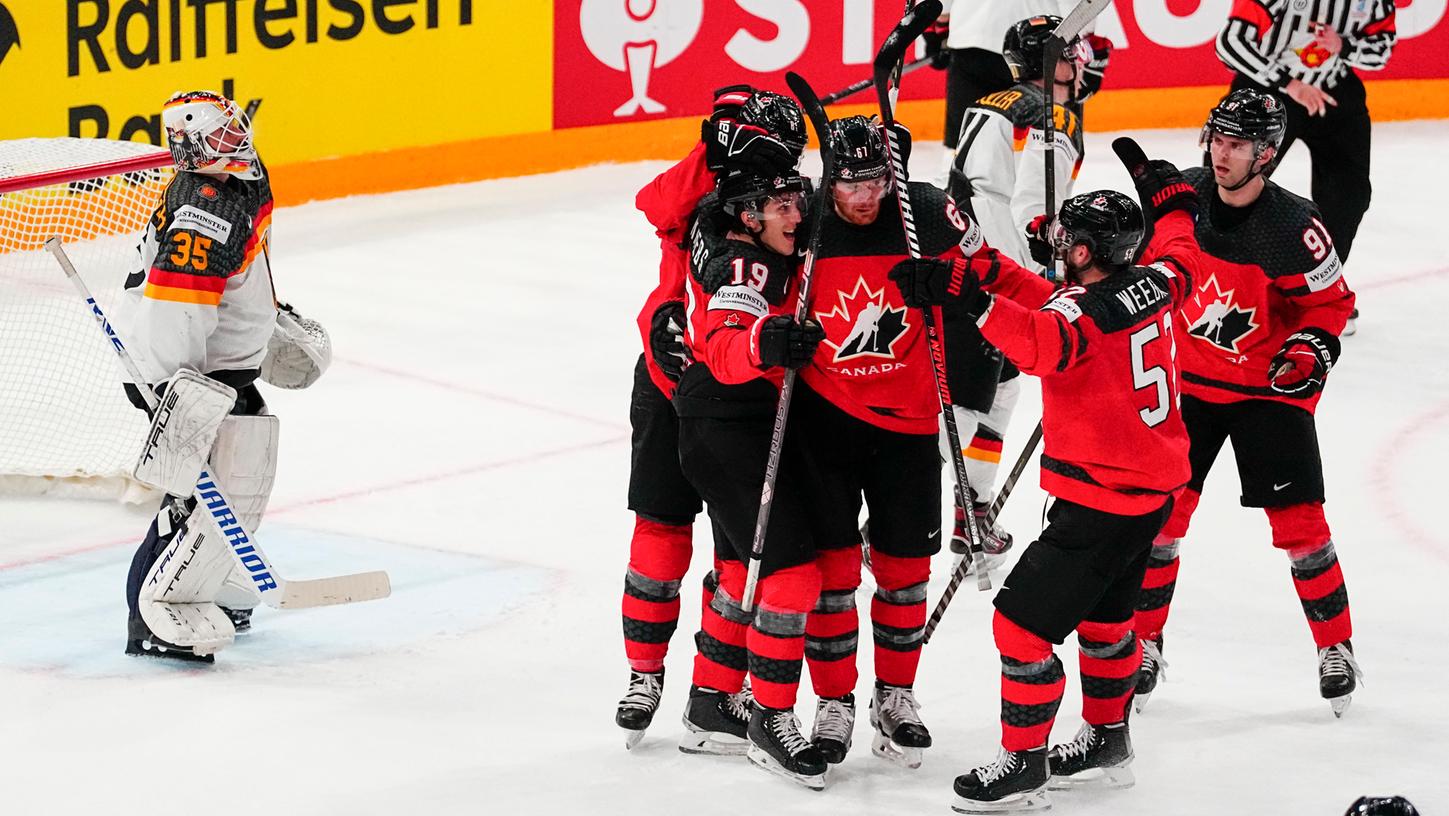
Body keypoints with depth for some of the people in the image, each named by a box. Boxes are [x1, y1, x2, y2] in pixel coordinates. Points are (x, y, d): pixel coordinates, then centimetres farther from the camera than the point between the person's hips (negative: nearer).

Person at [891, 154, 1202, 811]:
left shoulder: (1086, 310, -25)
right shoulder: (1152, 283, -1)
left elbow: (1043, 342, -47)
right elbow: (1178, 261, 23)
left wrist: (969, 292, -54)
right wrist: (1172, 202, 36)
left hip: (1100, 501, -10)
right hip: (1153, 486, 10)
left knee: (1022, 622, -4)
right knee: (1104, 613, 28)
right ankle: (1106, 743, 42)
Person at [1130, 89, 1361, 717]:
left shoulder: (1293, 227, -20)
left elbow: (1331, 300, -7)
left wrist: (1311, 349, -23)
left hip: (1268, 387, -3)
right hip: (1186, 377, 3)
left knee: (1298, 524, -4)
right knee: (1159, 514, -1)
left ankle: (1336, 647, 12)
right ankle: (1143, 642, 13)